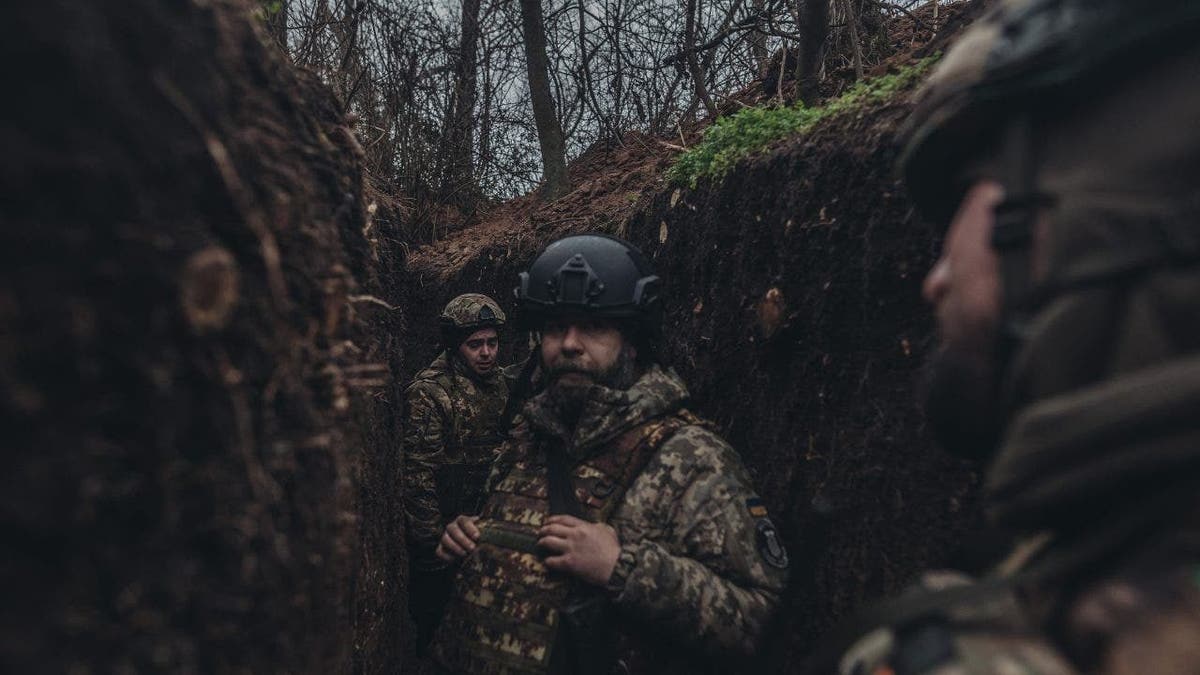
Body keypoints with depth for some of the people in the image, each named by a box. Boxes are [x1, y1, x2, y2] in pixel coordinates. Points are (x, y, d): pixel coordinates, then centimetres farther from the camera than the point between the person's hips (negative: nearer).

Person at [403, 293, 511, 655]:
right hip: (444, 533, -6)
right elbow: (418, 474, -18)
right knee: (435, 629, 7)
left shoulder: (499, 383, 5)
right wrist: (431, 540, -16)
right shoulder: (428, 393, -17)